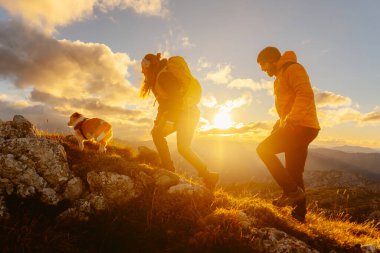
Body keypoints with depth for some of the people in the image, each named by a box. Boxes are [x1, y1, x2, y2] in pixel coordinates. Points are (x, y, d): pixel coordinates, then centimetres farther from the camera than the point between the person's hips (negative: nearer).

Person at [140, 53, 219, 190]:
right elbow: (164, 102, 17)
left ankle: (209, 177, -9)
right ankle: (167, 167, 4)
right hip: (181, 114, 10)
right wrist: (158, 121, 11)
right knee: (156, 133, 5)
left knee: (182, 148, -19)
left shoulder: (163, 75, -15)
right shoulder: (158, 77, 16)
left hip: (187, 113, -10)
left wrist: (161, 122, -17)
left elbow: (174, 100, -22)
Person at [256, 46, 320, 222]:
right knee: (294, 172, 12)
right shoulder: (281, 78, 24)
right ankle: (299, 212, 20)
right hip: (296, 127, 10)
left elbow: (306, 94, -22)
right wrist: (279, 124, 15)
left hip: (301, 126, -10)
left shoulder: (293, 68, -5)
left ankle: (291, 190, -8)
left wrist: (290, 120, -30)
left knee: (263, 149, -12)